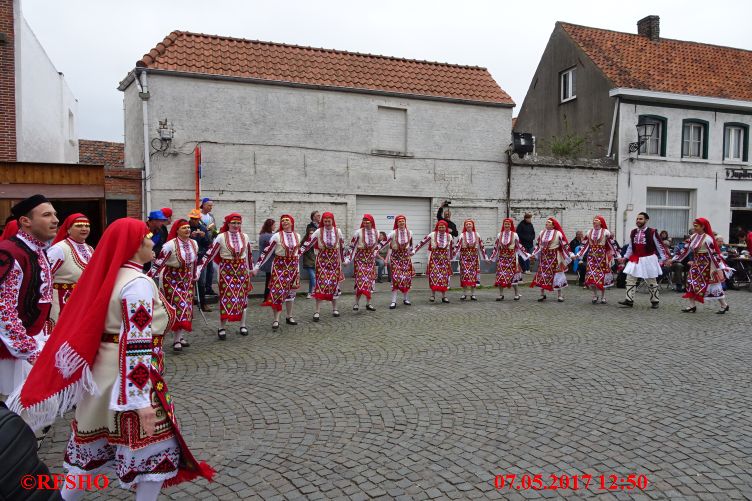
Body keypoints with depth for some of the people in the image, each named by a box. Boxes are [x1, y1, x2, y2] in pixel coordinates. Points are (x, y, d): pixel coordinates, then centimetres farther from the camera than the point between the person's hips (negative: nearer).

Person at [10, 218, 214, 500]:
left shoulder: (109, 275, 8)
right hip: (128, 379, -9)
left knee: (92, 444, 22)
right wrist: (142, 399, -26)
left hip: (103, 372, 9)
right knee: (154, 447, 5)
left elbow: (90, 329, 15)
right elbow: (137, 344, -26)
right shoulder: (138, 283, -20)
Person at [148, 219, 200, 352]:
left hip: (187, 280, 6)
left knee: (186, 307, 6)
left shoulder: (194, 244, 2)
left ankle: (180, 336, 17)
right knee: (178, 307, -10)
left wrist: (194, 276, 24)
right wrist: (148, 277, -21)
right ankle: (176, 340, -3)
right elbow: (159, 263, -18)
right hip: (172, 280, -6)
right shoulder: (170, 245, -18)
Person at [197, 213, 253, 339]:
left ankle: (242, 325, 22)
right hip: (226, 270, -3)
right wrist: (199, 269, -13)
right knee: (226, 297, -3)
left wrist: (250, 268, 23)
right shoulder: (221, 237, -7)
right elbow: (210, 254, -8)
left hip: (242, 270, 4)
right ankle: (222, 328, 8)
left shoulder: (245, 237, 4)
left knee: (242, 297, 9)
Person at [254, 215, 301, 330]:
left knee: (291, 292, 12)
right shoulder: (277, 236, -9)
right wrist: (257, 266, -12)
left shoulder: (297, 236, 5)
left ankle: (289, 317, 25)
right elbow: (266, 251, -9)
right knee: (278, 291, -8)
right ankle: (276, 320, -1)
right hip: (279, 266, -4)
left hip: (293, 267, 4)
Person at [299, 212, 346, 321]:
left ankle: (334, 308, 23)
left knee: (334, 283, 7)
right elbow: (308, 243, -8)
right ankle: (317, 311, -3)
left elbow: (342, 246, 11)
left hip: (334, 260, 2)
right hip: (322, 260, -2)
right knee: (320, 284, -7)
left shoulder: (338, 231, 1)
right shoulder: (318, 232, -5)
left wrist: (344, 259, 15)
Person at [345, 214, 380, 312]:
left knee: (369, 281, 7)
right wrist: (348, 259, -10)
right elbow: (352, 246, -7)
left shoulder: (376, 233, 3)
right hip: (360, 259, -4)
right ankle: (356, 303, 1)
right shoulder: (358, 232, -10)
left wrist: (375, 253, 12)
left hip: (370, 260, 4)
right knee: (360, 281, -11)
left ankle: (368, 304, 18)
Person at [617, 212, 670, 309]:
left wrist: (665, 259, -4)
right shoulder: (633, 232, 6)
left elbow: (660, 246, -4)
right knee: (630, 279, -2)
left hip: (648, 260, -5)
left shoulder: (652, 232, -9)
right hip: (635, 260, 5)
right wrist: (625, 257, 9)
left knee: (651, 281, 7)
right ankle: (629, 300, 0)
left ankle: (655, 301, 21)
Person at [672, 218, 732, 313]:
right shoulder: (693, 236, 5)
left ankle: (724, 306, 18)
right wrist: (673, 259, 10)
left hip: (706, 265, -7)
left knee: (714, 285, 1)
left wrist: (719, 269, -24)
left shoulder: (707, 238, -18)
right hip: (696, 264, 8)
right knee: (691, 283, 3)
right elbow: (685, 250, 10)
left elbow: (713, 253, -21)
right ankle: (692, 306, 10)